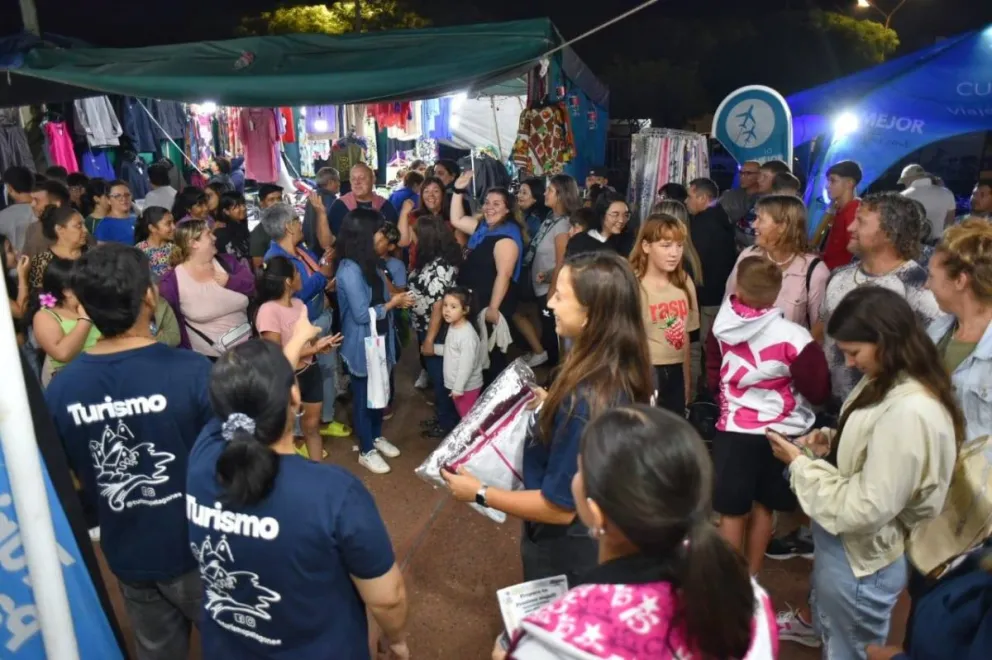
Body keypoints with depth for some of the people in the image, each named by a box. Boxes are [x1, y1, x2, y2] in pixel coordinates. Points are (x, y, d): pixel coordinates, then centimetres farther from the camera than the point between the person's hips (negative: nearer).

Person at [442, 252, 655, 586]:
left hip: (565, 549, -8)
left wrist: (480, 493, -18)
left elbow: (559, 507, -28)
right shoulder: (624, 372, -11)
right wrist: (555, 407, 6)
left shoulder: (584, 400, -37)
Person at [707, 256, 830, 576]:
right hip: (780, 431, -1)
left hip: (734, 429, 1)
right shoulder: (793, 337, -20)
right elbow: (818, 392, -9)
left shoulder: (722, 328, -9)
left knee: (732, 510, 11)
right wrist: (815, 353, 9)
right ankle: (751, 578, 31)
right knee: (763, 506, 18)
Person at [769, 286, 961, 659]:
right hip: (845, 547, 9)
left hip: (858, 563, -9)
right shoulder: (887, 383, -2)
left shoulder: (909, 412, -32)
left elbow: (866, 508, -30)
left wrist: (799, 463, -21)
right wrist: (830, 440, -4)